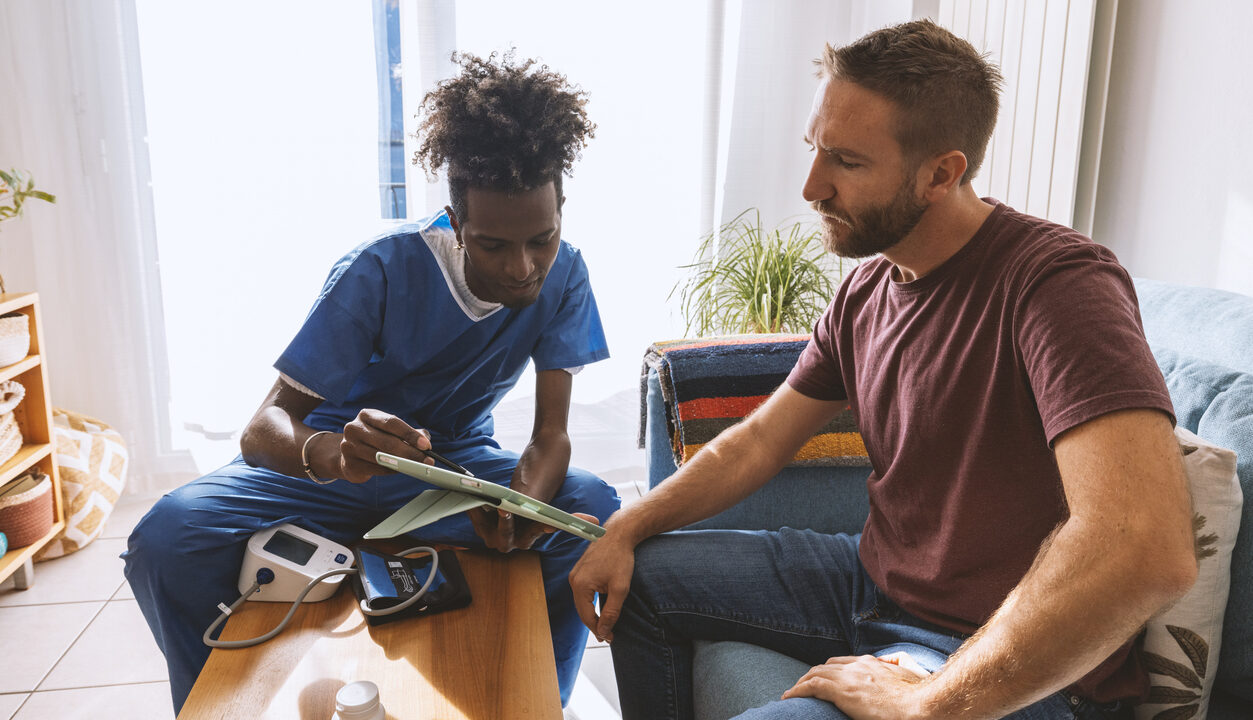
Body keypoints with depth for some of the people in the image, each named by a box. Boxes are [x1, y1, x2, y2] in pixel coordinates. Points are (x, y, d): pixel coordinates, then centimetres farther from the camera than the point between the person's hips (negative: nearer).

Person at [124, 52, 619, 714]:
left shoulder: (562, 275, -15)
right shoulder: (382, 271, -24)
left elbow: (551, 433, -15)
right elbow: (263, 428, -24)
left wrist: (523, 506, -40)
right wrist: (329, 452, -50)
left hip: (457, 461, 2)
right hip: (337, 460, -1)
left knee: (596, 510, -28)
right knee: (169, 538, -27)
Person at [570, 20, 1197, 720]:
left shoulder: (1057, 281, -25)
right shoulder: (866, 289, 2)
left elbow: (1150, 553, -37)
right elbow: (758, 441, 9)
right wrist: (624, 531, -2)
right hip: (874, 576, 8)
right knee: (642, 578, 9)